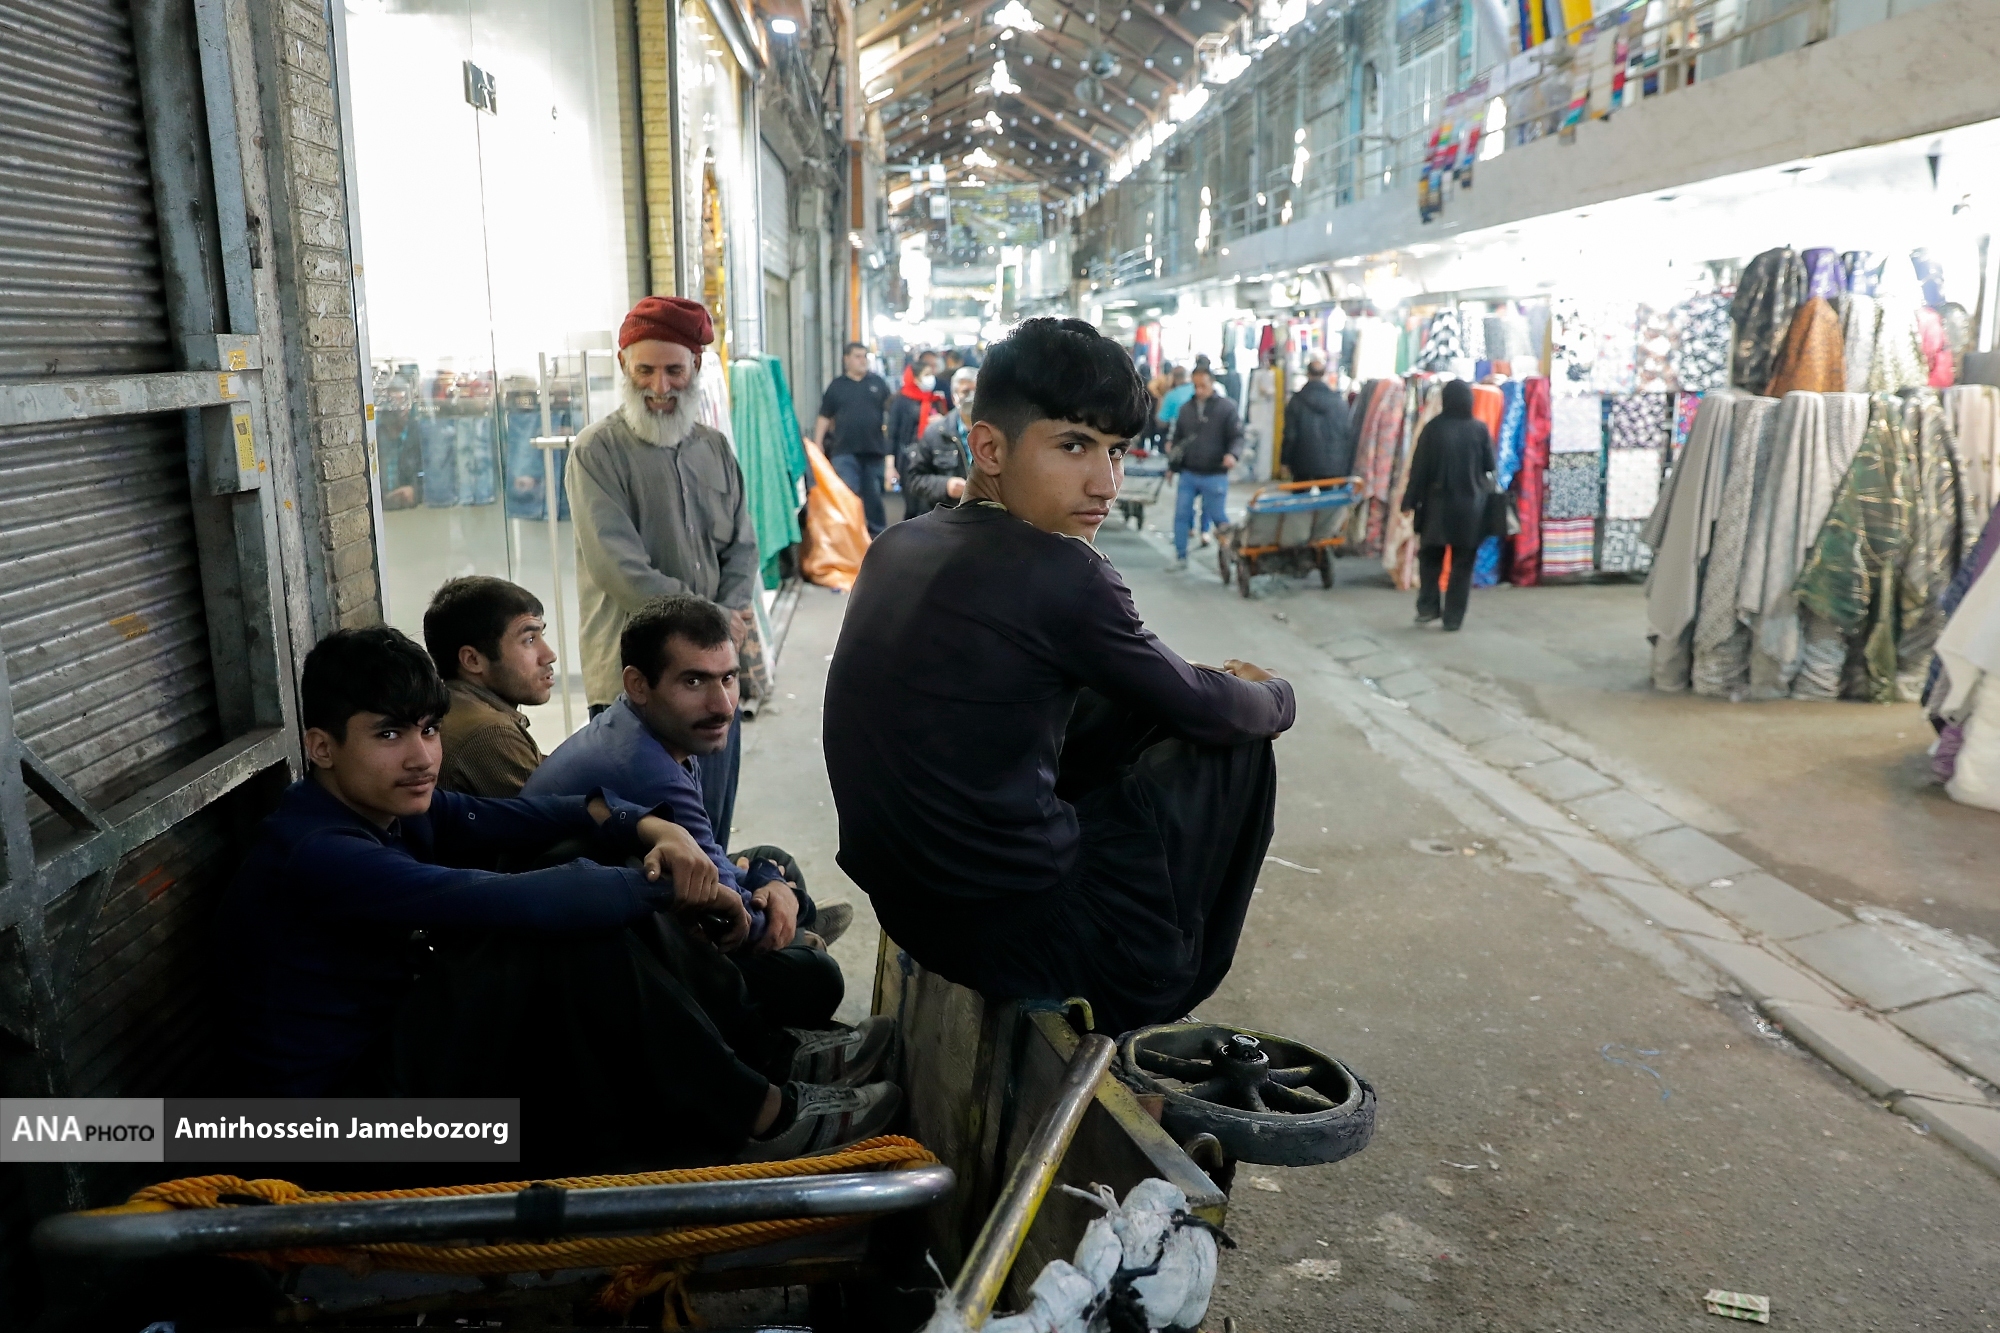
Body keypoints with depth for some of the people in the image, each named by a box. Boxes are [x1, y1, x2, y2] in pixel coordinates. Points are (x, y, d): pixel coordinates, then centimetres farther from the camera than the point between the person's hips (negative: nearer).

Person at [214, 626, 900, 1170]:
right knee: (573, 937, -28)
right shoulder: (318, 854, -26)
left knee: (619, 907, -4)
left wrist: (651, 829, -18)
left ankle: (776, 1058, 0)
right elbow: (512, 902, -36)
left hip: (397, 1041, 9)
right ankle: (760, 1115, -16)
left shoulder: (391, 805, 3)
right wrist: (666, 885, -25)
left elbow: (524, 817, 2)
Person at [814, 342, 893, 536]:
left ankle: (876, 531, 24)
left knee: (874, 494, 11)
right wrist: (817, 446, 0)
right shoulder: (836, 386, 6)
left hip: (874, 449, 1)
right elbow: (824, 418, 7)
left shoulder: (878, 382, 7)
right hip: (845, 451, -1)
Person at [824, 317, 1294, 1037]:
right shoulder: (1059, 572, -22)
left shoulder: (898, 545, 3)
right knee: (1238, 745, 9)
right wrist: (1275, 694, 16)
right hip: (1015, 931, -8)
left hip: (901, 896, 8)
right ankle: (1170, 975, 28)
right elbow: (1202, 708, -6)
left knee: (1135, 705, 21)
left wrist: (1217, 684, 20)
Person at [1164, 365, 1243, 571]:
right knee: (1181, 514, 4)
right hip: (1188, 474, 5)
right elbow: (1178, 438, 19)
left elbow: (1237, 437, -6)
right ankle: (1180, 557, 13)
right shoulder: (1187, 409, 10)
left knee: (1218, 517, 3)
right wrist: (1172, 466, 19)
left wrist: (1232, 454, -26)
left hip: (1215, 476, -5)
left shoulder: (1226, 408, -4)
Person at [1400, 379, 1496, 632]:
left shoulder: (1433, 427, -7)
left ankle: (1427, 607, 12)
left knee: (1430, 557, 17)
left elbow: (1419, 467, -6)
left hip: (1437, 504, 0)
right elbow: (1490, 466, 3)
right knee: (1462, 564, 7)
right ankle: (1454, 617, 6)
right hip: (1470, 505, 0)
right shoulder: (1479, 429, -6)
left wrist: (1410, 501, 0)